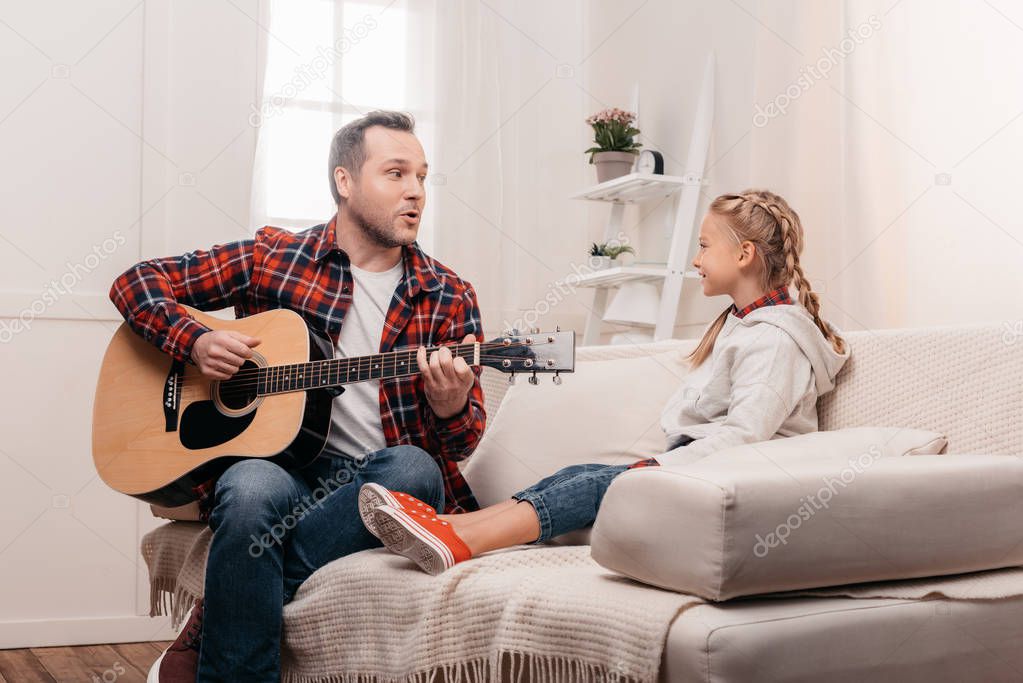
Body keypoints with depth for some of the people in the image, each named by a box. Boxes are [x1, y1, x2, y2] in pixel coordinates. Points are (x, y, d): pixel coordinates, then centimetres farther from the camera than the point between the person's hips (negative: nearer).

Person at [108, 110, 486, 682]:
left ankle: (216, 619, -22)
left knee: (413, 468, -34)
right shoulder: (274, 258, 6)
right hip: (282, 466, -1)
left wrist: (451, 410, -19)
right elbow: (138, 282, 11)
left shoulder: (449, 297, 8)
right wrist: (196, 342, -8)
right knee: (252, 487, -36)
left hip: (382, 488, 2)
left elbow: (463, 441, 6)